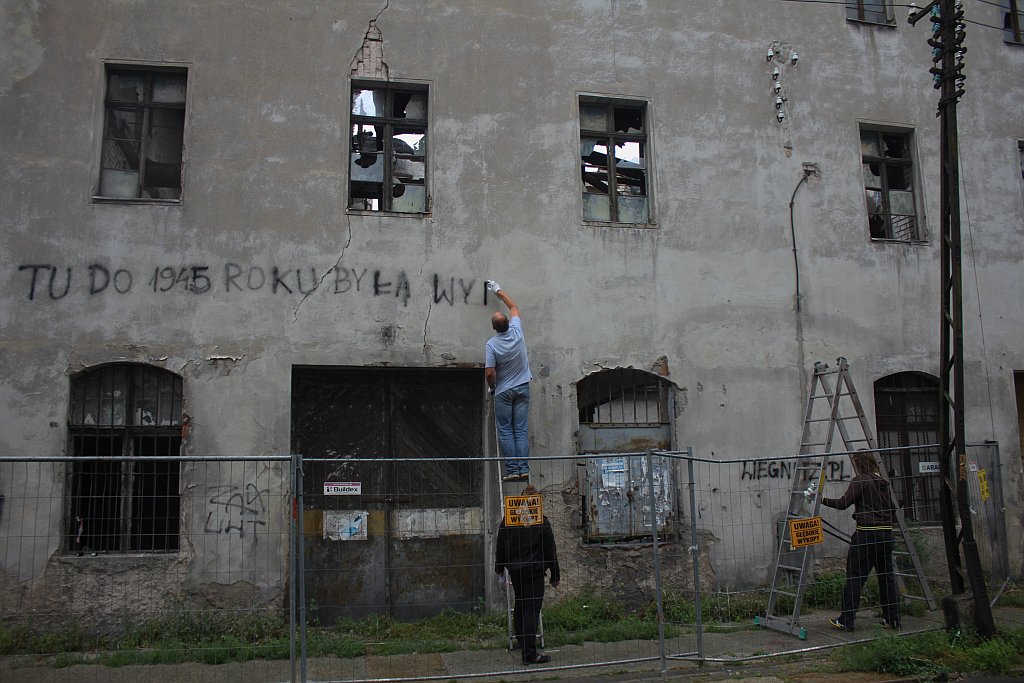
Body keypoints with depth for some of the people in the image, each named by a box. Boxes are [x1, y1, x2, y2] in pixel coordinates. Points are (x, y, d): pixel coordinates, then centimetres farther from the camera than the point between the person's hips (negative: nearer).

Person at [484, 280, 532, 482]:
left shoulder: (491, 344, -15)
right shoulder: (516, 332, -5)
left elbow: (489, 373, -16)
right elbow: (514, 307, 13)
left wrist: (492, 388, 5)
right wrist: (498, 290, 22)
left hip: (503, 392, -3)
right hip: (523, 388, 4)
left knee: (505, 432, 2)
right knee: (521, 430, 3)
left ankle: (512, 470, -2)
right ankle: (524, 469, -1)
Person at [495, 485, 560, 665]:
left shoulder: (507, 520, 0)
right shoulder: (542, 521, -8)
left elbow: (500, 546, 8)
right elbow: (550, 550, -3)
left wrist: (499, 567, 22)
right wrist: (555, 575, 5)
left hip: (514, 569, 4)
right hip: (535, 571, -4)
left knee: (520, 604, 23)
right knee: (532, 609, -3)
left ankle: (521, 639, 38)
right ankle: (529, 654, -5)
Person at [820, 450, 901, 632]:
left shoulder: (860, 481, -10)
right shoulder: (884, 482, 12)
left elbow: (843, 503, -13)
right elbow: (891, 506, 19)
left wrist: (822, 500, -6)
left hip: (866, 533, -7)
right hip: (886, 533, 7)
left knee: (855, 576, -2)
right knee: (887, 575, 13)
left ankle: (846, 620, 0)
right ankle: (892, 619, 17)